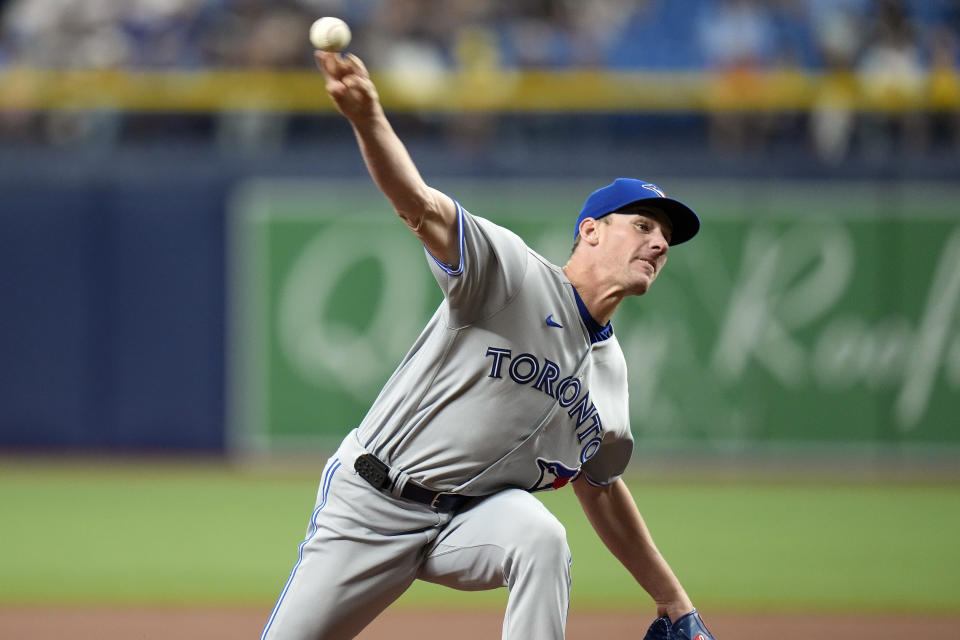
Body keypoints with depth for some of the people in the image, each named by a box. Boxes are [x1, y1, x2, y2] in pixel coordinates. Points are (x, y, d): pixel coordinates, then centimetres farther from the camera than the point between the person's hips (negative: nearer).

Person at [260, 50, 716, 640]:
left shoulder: (611, 370, 11)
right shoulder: (514, 272, -10)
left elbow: (599, 489, 23)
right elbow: (420, 205, -26)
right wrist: (369, 120, -47)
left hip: (473, 520, 4)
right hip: (373, 503, -4)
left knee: (539, 536, -30)